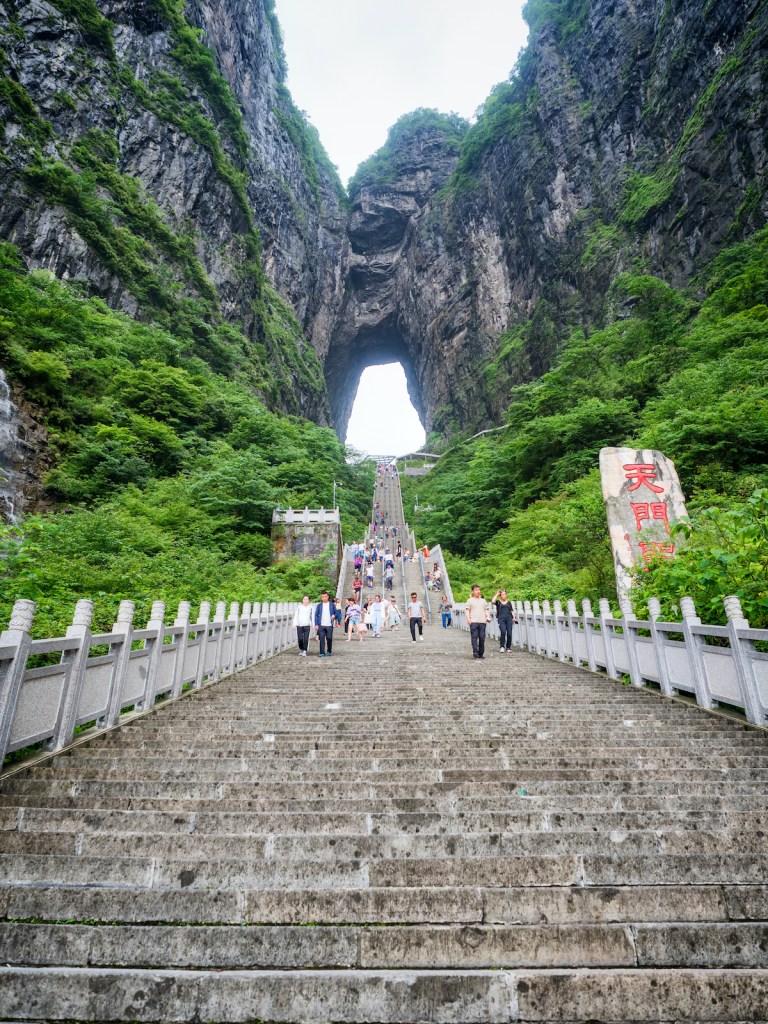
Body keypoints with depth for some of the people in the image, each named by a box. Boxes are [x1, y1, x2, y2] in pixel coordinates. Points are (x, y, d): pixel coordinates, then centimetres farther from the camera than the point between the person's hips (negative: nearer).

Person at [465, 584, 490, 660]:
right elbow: (467, 610, 4)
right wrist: (468, 618, -11)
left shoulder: (483, 600, 22)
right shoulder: (470, 600, 11)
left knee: (482, 637, 0)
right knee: (474, 636, -13)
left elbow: (486, 610, 20)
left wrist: (488, 617, 2)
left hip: (482, 622, 3)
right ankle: (475, 652, -18)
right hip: (473, 621, -3)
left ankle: (481, 653, 7)